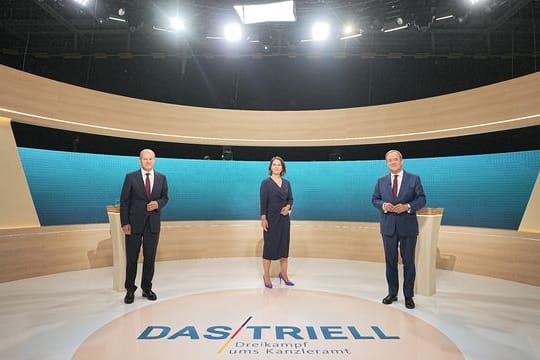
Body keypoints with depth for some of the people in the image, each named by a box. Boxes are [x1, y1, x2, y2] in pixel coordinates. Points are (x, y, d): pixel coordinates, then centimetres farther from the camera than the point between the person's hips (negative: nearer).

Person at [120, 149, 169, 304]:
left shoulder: (161, 178, 5)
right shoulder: (131, 177, -2)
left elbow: (165, 197, 10)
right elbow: (124, 201, -3)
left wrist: (158, 203, -13)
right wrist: (124, 223, -8)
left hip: (153, 223, 2)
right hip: (134, 223, -2)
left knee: (150, 257, 10)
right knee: (131, 258, 6)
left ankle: (147, 288, 26)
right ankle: (130, 290, 22)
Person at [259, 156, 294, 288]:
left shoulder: (287, 183, 9)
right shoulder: (266, 183, -4)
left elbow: (290, 199, 11)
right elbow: (263, 202, -9)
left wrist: (288, 207, -10)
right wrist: (263, 218, -15)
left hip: (284, 219, 5)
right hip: (271, 219, -4)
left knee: (284, 246, 9)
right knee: (269, 246, 3)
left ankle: (284, 274, 24)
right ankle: (266, 276, 17)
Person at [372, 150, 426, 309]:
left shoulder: (414, 179, -1)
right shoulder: (381, 181, 6)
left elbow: (422, 199, -2)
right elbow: (374, 199, 7)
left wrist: (407, 206, -19)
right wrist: (383, 205, -14)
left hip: (408, 227, -2)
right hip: (388, 227, 2)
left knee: (408, 262, 7)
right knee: (390, 261, 11)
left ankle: (408, 295, 21)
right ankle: (392, 293, 25)